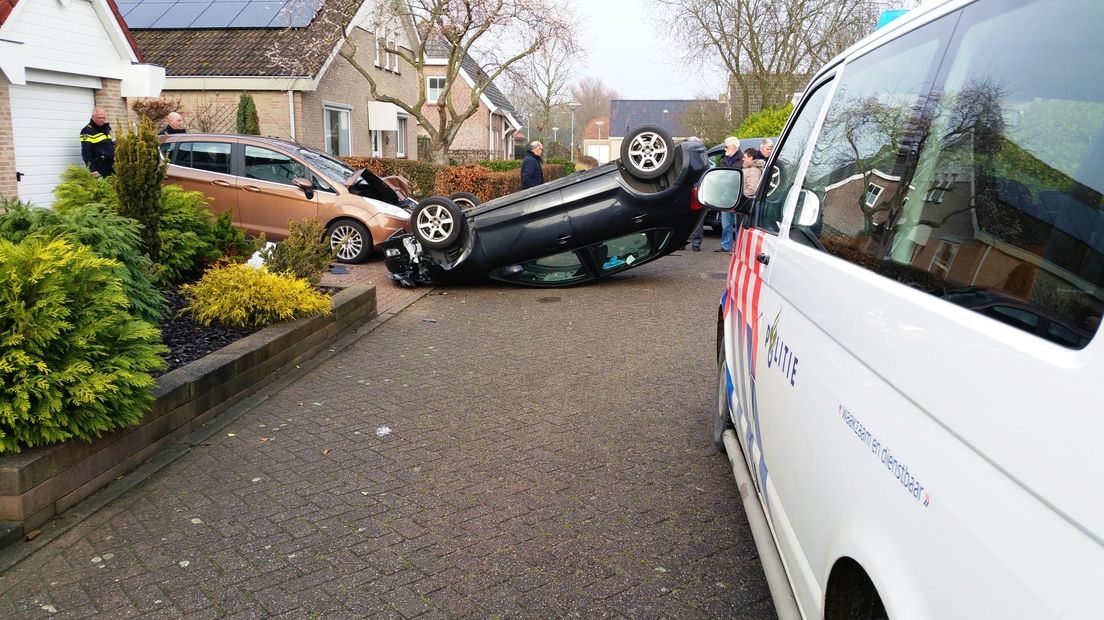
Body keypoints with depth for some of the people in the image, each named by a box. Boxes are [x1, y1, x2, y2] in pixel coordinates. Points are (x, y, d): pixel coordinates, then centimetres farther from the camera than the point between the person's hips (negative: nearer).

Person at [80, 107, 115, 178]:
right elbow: (86, 153, -14)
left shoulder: (107, 127, 15)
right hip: (99, 168, -8)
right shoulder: (87, 131, -9)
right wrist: (92, 170, -21)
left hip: (111, 166, 8)